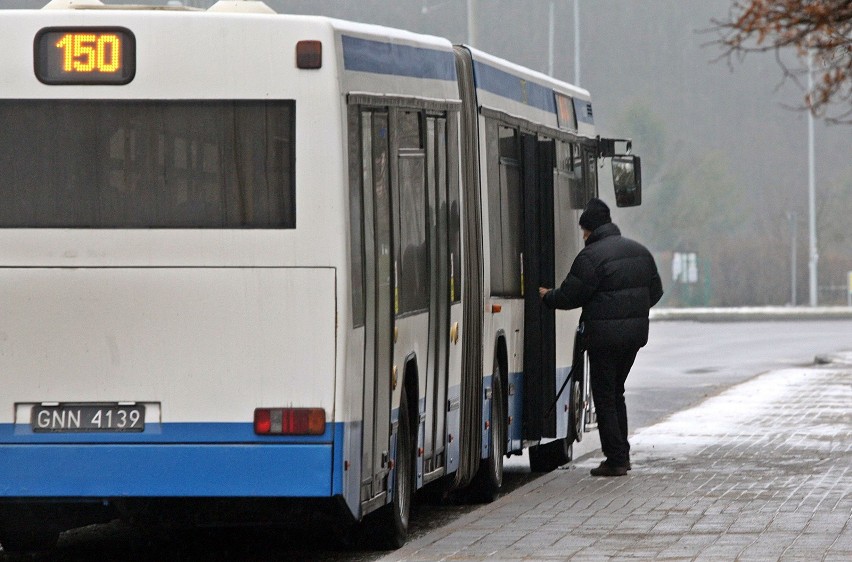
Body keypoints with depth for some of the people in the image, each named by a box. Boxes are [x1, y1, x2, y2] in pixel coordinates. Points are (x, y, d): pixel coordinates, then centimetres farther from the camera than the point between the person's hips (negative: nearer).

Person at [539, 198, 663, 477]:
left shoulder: (591, 256, -14)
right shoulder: (640, 252, 11)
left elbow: (571, 295, -12)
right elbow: (655, 291, 18)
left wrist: (547, 296, 8)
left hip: (604, 335, -8)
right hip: (635, 332, 8)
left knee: (605, 396, -1)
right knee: (616, 393, 20)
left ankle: (615, 459, -3)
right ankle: (622, 454, 20)